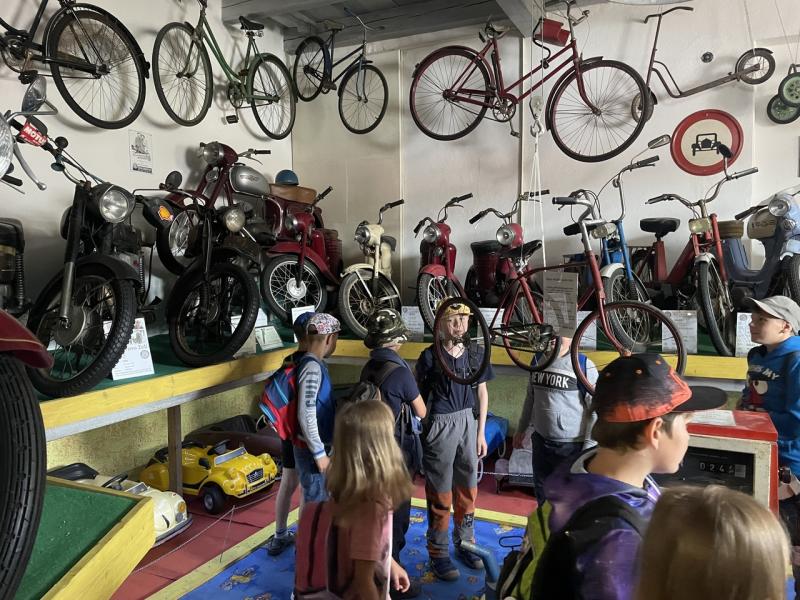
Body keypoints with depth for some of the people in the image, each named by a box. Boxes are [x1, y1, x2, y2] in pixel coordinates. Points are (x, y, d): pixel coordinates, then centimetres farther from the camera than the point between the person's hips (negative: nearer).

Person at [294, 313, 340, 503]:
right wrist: (319, 453, -21)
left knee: (320, 500, 20)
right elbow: (306, 415, -25)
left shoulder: (317, 364, 8)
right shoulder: (312, 368, -22)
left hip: (318, 446, 9)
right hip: (311, 451, -9)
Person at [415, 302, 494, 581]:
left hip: (467, 422, 5)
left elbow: (482, 393, 10)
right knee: (440, 493, 4)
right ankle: (439, 553, 17)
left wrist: (481, 433, 9)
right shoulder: (430, 355, -10)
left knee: (467, 489, 14)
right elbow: (419, 395, -5)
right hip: (439, 425, -4)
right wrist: (422, 431, -6)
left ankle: (464, 543, 32)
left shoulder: (474, 354, 3)